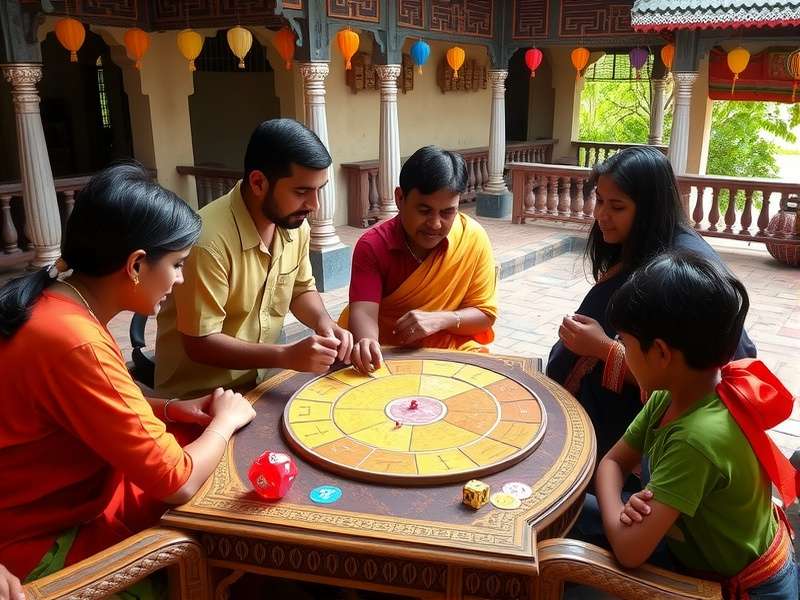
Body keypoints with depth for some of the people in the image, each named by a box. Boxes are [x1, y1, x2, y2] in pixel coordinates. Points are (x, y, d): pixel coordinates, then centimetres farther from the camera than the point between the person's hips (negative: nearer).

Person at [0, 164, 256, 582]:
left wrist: (169, 410, 0)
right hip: (48, 542, -8)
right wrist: (224, 420, -9)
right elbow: (176, 482, -27)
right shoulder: (74, 343, -33)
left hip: (77, 495, 8)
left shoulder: (54, 305, -3)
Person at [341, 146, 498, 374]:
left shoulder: (473, 238, -11)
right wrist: (367, 342, -44)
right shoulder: (372, 245, -13)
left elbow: (485, 315, -4)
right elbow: (364, 310, -22)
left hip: (450, 352, 1)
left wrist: (440, 319, -23)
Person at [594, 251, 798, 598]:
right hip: (703, 553, 6)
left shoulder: (699, 437, -33)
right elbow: (612, 462, -2)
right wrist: (625, 508, -19)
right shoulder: (671, 396, -11)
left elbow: (629, 550, -32)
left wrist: (617, 510, -15)